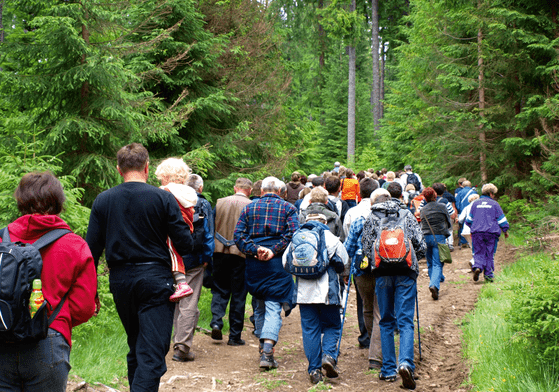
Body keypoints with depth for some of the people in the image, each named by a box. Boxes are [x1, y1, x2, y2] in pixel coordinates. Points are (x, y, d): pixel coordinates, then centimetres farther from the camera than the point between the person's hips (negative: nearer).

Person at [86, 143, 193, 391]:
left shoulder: (102, 201, 2)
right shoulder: (163, 198, -7)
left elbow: (92, 249, 2)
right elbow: (185, 244, -8)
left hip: (120, 280, 4)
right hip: (155, 279, -4)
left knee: (135, 348, 21)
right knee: (152, 353, -5)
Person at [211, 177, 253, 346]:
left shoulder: (220, 202, 3)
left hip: (220, 251, 2)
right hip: (241, 252, -2)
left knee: (219, 289, 15)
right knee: (238, 294, 6)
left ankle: (216, 322, -6)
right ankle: (235, 335, 10)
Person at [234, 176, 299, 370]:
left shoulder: (249, 208, 10)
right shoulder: (288, 208, 4)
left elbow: (238, 234, -1)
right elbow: (292, 234, -10)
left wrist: (255, 249, -8)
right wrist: (274, 251, -12)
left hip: (254, 264, 3)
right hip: (278, 265, -3)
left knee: (260, 307, 18)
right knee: (273, 308, -5)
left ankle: (263, 346, 26)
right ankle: (267, 350, -21)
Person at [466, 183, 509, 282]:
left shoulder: (475, 203, 10)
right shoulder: (494, 204, 2)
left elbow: (469, 220, 16)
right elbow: (502, 219, 3)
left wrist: (473, 228, 34)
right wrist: (505, 231, 17)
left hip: (477, 233, 2)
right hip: (491, 233, -2)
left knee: (479, 253, 5)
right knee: (490, 254, 6)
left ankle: (477, 267, -22)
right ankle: (488, 275, 3)